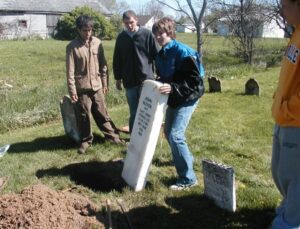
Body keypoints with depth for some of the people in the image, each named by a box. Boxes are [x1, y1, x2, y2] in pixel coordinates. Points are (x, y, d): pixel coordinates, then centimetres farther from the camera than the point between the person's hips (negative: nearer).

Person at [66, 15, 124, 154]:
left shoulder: (97, 43, 2)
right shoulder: (72, 46, -8)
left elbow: (103, 64, 8)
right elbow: (70, 70, -8)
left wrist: (105, 83, 7)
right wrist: (72, 90, -11)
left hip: (96, 86, 3)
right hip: (81, 87, -3)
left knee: (102, 113, 12)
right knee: (83, 116, 6)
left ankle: (112, 136, 22)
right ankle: (85, 140, 21)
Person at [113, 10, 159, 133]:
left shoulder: (147, 34, -5)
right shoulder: (121, 37, 5)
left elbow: (157, 55, -2)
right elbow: (117, 60, 12)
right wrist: (118, 78, 12)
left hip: (146, 79, -3)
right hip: (129, 80, 3)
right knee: (133, 111, 11)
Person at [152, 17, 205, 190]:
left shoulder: (183, 52, -21)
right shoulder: (161, 54, 5)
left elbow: (195, 81, -25)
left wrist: (173, 88, -33)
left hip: (188, 98, -9)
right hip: (173, 98, 9)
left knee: (176, 135, -16)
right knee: (168, 132, 18)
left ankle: (188, 178, -5)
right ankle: (186, 158, 44)